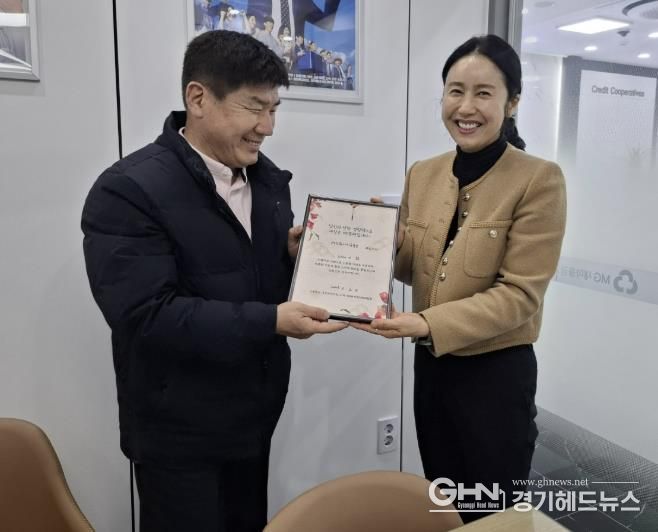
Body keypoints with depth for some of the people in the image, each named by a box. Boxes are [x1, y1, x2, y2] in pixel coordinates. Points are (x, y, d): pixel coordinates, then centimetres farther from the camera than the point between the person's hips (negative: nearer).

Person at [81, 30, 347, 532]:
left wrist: (295, 254, -10)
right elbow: (145, 314, -26)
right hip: (179, 431, -6)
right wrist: (270, 322, -30)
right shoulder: (128, 190, -19)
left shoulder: (267, 176, 4)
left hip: (255, 412, 7)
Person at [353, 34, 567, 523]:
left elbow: (520, 294, -17)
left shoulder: (539, 179, -14)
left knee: (491, 515, 17)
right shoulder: (422, 175, 2)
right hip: (431, 365, 5)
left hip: (497, 373, -5)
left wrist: (428, 324, -28)